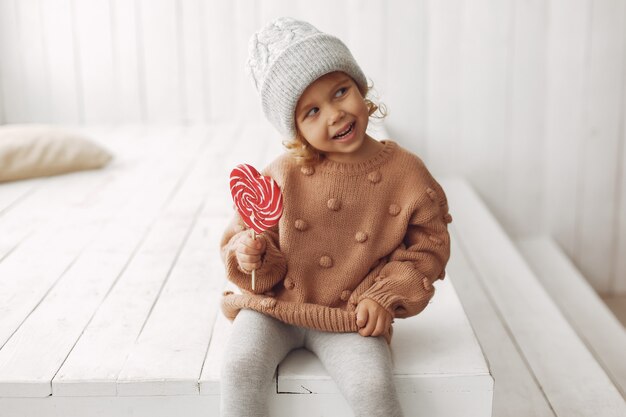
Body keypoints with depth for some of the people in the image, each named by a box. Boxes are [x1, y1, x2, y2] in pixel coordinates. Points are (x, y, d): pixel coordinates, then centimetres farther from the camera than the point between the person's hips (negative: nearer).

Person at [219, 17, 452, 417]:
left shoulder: (406, 173, -8)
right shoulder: (283, 176, -7)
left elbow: (428, 246, 3)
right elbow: (244, 232, 3)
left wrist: (385, 297, -8)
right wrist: (250, 253, -21)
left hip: (350, 319, -1)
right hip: (274, 307, 1)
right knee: (240, 365, -23)